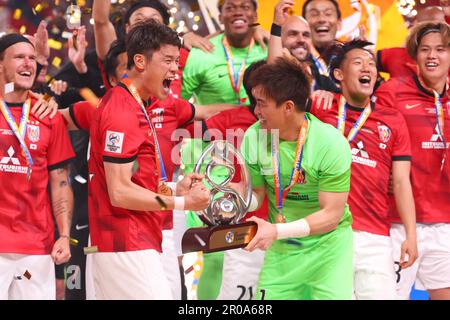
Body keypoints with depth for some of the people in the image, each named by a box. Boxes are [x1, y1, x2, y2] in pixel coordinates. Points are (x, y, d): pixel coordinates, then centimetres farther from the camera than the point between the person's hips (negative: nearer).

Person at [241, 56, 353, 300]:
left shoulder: (331, 143, -22)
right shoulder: (253, 137, -9)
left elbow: (331, 215, -20)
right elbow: (256, 191, 5)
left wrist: (278, 231, -30)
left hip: (328, 247, -3)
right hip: (280, 251, 3)